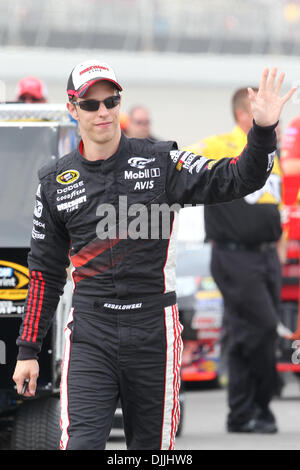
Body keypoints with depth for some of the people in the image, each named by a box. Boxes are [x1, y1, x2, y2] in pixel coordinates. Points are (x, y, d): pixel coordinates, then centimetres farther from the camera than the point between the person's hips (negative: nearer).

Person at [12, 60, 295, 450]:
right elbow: (45, 272, 13)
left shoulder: (161, 162, 2)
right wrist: (28, 351, 10)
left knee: (151, 446, 6)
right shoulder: (55, 182, 8)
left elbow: (237, 180, -8)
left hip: (154, 331, 0)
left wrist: (263, 129, -27)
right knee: (81, 444, -13)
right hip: (90, 337, 0)